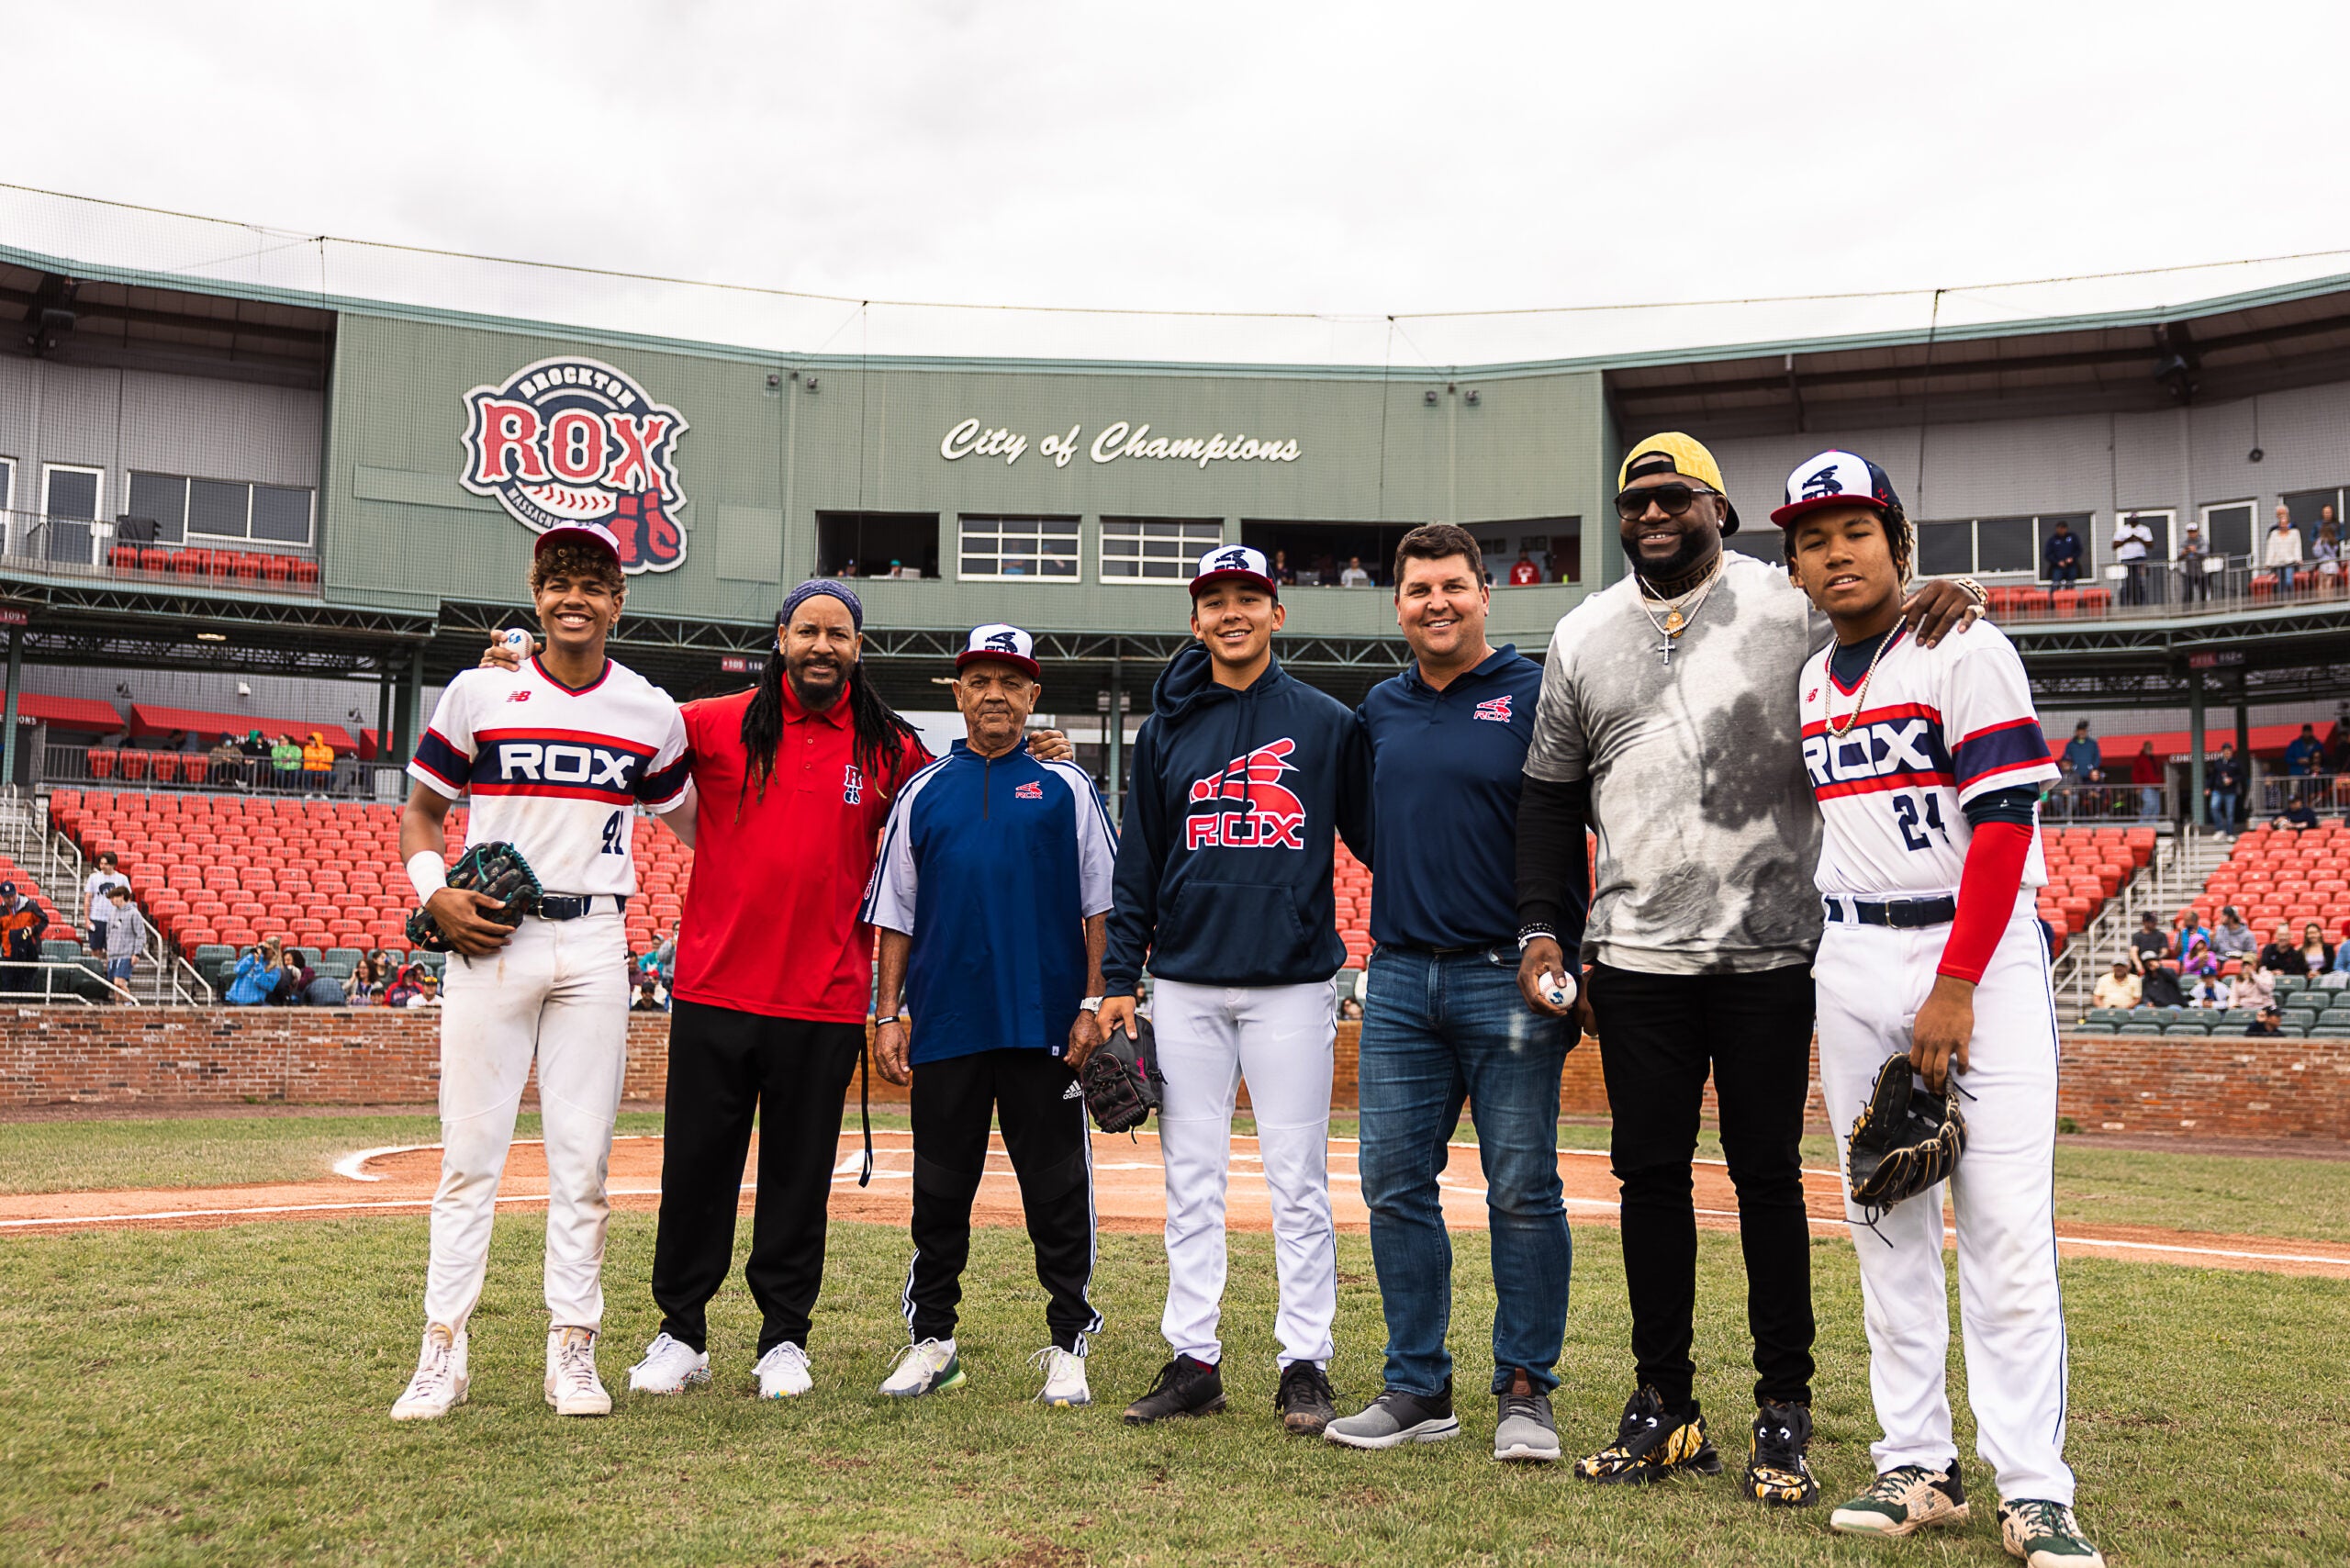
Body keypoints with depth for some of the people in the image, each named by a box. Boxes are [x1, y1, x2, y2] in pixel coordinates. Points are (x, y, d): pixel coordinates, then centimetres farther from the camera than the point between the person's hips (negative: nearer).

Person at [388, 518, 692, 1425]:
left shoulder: (652, 713, 7)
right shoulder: (478, 694, 3)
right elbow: (420, 814, 10)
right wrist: (436, 894, -8)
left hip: (593, 942, 1)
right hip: (490, 940, -1)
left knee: (584, 1158, 3)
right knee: (470, 1149, 0)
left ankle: (573, 1351, 11)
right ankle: (442, 1355, 7)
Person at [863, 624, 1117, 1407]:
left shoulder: (1067, 787, 7)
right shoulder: (922, 792, 12)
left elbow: (1102, 904, 4)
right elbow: (894, 914, 13)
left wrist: (1093, 1004, -5)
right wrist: (887, 1014, 6)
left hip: (1046, 1024, -2)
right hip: (945, 1023, 2)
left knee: (1058, 1189, 2)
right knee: (940, 1188, 8)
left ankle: (1068, 1346, 12)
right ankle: (931, 1340, 20)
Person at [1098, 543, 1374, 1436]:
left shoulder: (1326, 723, 4)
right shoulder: (1166, 730, 10)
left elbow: (1378, 841, 5)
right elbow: (1137, 865, 11)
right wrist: (1118, 980, 6)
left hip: (1291, 983, -2)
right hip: (1184, 985, 3)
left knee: (1297, 1181, 0)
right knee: (1191, 1179, 7)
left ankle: (1306, 1365, 9)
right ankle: (1192, 1361, 15)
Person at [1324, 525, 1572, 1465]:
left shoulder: (1533, 696, -3)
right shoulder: (1380, 710, 13)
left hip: (1507, 980, -5)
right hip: (1399, 980, 5)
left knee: (1523, 1192, 1)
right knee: (1394, 1186, 7)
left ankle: (1525, 1391, 14)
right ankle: (1417, 1388, 18)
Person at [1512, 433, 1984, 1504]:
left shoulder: (1794, 607, 0)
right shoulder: (1582, 635, 10)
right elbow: (1551, 795, 14)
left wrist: (1935, 604, -19)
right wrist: (1544, 927, 7)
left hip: (1769, 954, -3)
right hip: (1636, 958, 3)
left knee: (1767, 1174, 4)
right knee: (1648, 1173, 7)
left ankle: (1785, 1413, 16)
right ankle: (1664, 1408, 19)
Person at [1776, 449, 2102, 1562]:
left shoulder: (1966, 653, -6)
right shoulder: (1811, 684, 13)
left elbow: (2004, 825, -13)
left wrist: (1954, 987, -18)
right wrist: (1823, 999, 13)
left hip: (1980, 954, -6)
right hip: (1852, 962, 6)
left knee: (2006, 1227, -8)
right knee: (1887, 1224, 7)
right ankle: (1918, 1467, 15)